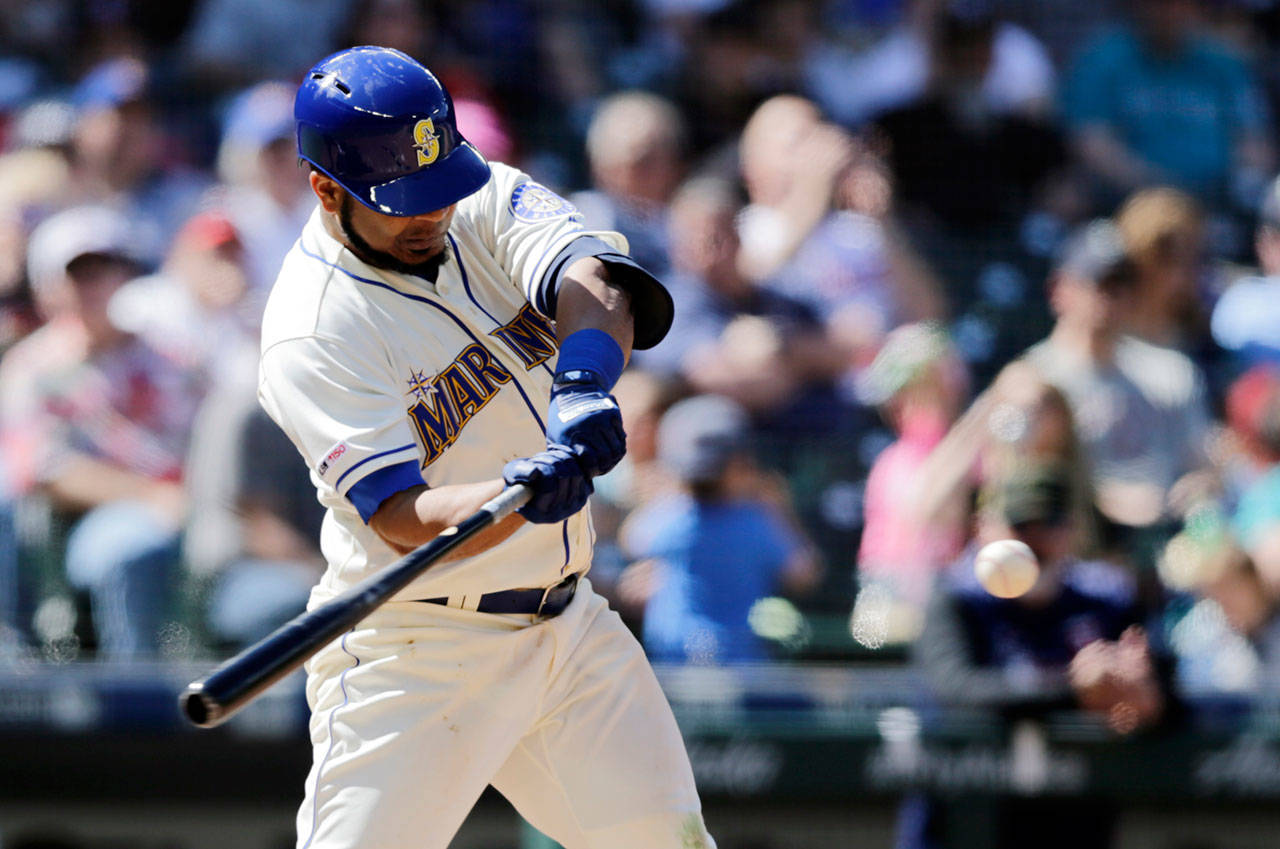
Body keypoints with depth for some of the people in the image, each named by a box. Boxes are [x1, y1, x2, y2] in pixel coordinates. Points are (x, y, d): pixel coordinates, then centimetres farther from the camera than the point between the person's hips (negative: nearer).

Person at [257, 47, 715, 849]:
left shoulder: (489, 204, 0)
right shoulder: (308, 336, -17)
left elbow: (594, 284, -19)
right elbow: (403, 519, -26)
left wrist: (584, 381, -41)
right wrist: (515, 496, -46)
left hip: (568, 626, 6)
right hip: (413, 654, -6)